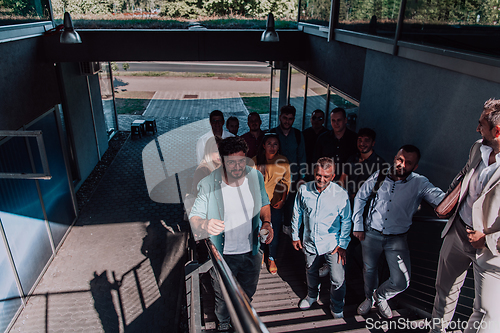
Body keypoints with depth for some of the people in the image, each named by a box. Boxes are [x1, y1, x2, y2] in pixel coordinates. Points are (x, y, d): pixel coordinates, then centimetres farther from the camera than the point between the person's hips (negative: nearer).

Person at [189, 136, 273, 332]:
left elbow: (264, 204, 6)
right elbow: (194, 217, -18)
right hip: (223, 255, -3)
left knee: (247, 292, 27)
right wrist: (204, 225, -41)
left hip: (251, 252, 3)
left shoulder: (255, 176, -11)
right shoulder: (208, 185, -22)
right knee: (223, 295, 22)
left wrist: (267, 222, -13)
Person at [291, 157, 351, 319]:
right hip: (310, 243, 3)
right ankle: (312, 295, 53)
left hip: (332, 244, -2)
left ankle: (337, 308, 28)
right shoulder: (304, 190, -9)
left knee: (338, 279, -1)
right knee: (311, 272, 23)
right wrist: (295, 236, 9)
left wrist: (342, 245, -7)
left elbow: (346, 221, -5)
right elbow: (297, 214, 5)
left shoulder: (341, 194, -15)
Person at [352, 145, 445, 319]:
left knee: (401, 282, -5)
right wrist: (357, 225, 3)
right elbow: (360, 197, 6)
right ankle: (370, 298, 49)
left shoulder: (419, 183, -10)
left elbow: (440, 198, -27)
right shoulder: (379, 176, -5)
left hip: (397, 239, -1)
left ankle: (380, 295, 30)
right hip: (371, 233, 1)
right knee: (369, 270, 17)